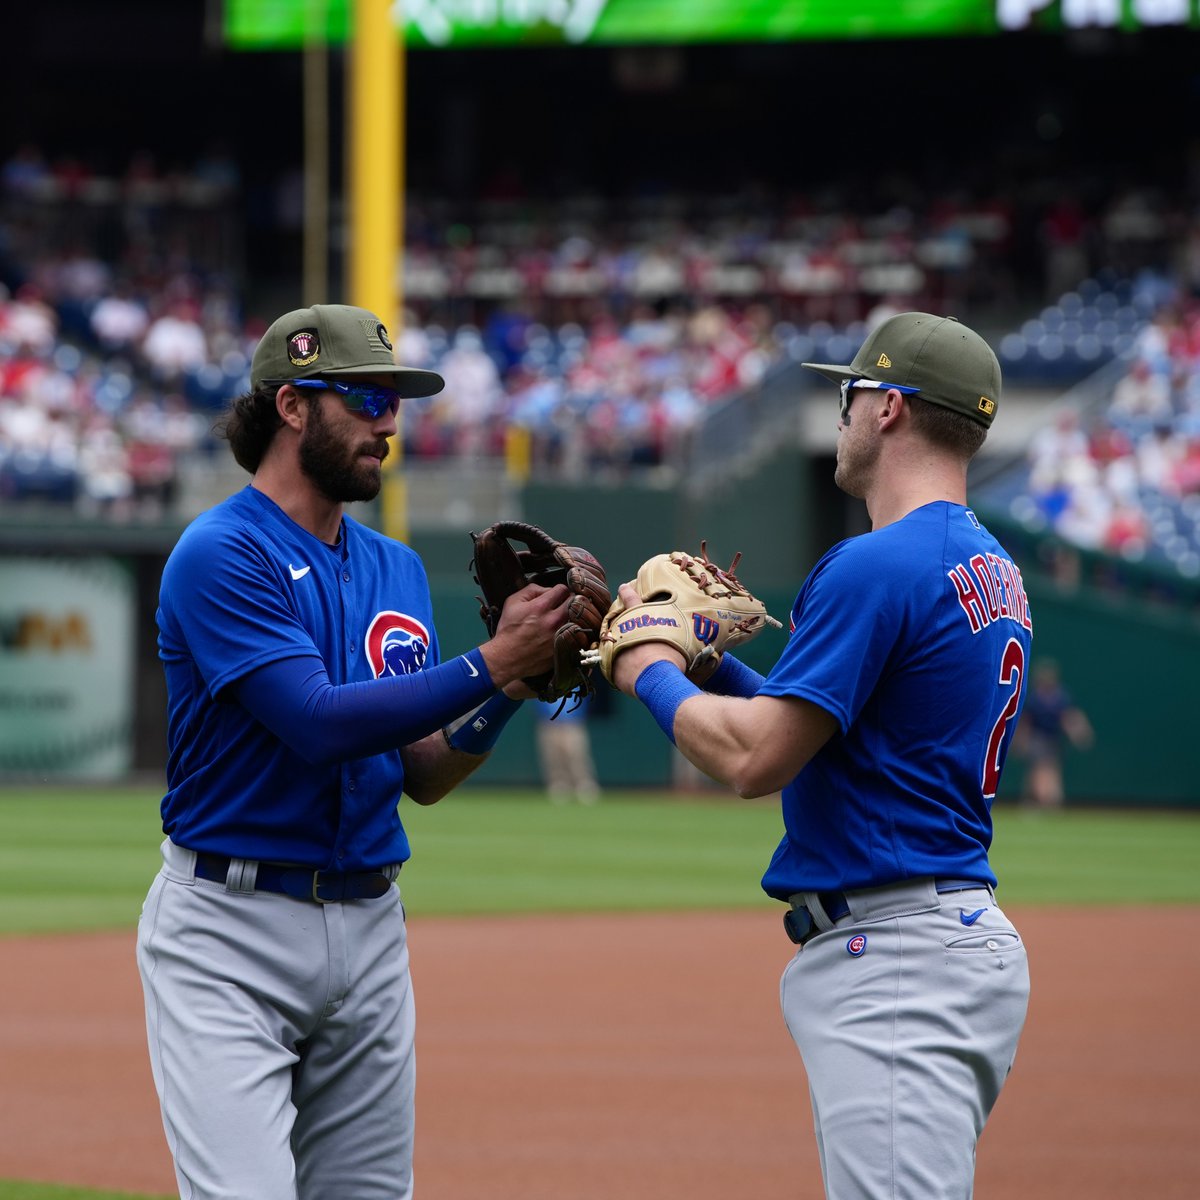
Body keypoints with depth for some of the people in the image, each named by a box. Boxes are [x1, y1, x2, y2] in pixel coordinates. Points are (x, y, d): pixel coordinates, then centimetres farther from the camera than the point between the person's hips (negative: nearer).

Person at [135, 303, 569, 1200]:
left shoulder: (397, 569, 13)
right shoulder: (221, 554, -10)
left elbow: (425, 774, 11)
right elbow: (320, 723, -20)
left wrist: (515, 688, -6)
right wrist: (491, 664, -18)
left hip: (370, 927, 7)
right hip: (231, 928, -7)